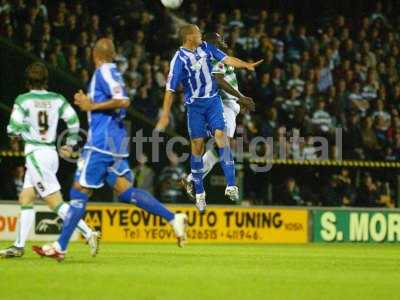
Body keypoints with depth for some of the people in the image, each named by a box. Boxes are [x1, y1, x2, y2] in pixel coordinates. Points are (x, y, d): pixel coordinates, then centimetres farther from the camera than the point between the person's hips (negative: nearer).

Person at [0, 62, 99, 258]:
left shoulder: (23, 100, -7)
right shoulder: (57, 100, 5)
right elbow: (74, 121, -1)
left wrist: (19, 135, 12)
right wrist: (70, 144, 14)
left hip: (35, 154, -7)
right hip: (51, 153, 7)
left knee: (55, 202, -10)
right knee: (25, 199, 14)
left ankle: (89, 234, -21)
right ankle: (19, 246, 15)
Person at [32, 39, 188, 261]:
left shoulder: (104, 72, -9)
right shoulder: (113, 73, 18)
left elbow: (123, 101, -22)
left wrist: (93, 106, -15)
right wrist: (89, 103, 17)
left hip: (101, 143, -9)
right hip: (116, 142, 9)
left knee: (80, 192, -5)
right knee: (125, 192, 6)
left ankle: (60, 247, -4)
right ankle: (173, 218, -2)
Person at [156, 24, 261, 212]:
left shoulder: (206, 47, -1)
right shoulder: (179, 59, -15)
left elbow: (226, 59, 1)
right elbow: (170, 89, -13)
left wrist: (246, 65, -14)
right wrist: (165, 115, -14)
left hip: (213, 100, 3)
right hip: (195, 105, -3)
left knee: (220, 135, -14)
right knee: (197, 146, 0)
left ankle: (231, 185, -18)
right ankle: (199, 192, 12)